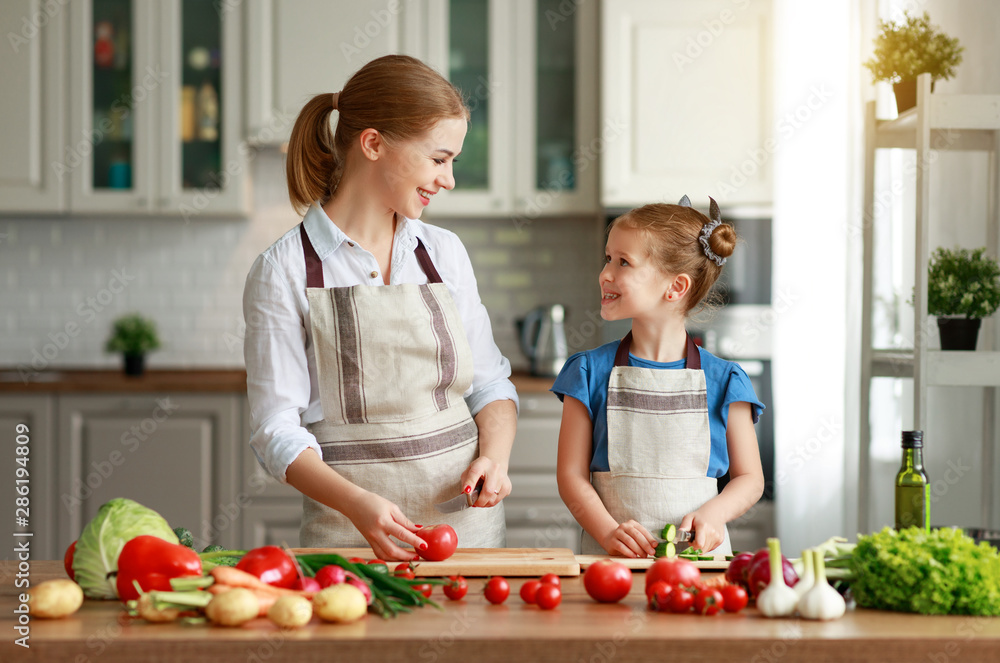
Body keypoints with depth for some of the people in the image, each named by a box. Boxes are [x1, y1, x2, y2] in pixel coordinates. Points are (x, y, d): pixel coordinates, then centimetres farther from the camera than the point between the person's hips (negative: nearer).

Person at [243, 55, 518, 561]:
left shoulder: (444, 252, 11)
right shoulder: (285, 271, -3)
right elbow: (276, 428, -6)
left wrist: (494, 457, -3)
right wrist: (357, 502, -22)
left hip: (468, 515, 3)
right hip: (349, 533, -3)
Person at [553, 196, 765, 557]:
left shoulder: (722, 381, 5)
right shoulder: (590, 372, 6)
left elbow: (749, 478, 12)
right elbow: (572, 475, 4)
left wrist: (711, 515, -8)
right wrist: (608, 532, -12)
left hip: (698, 555, 1)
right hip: (612, 557, 0)